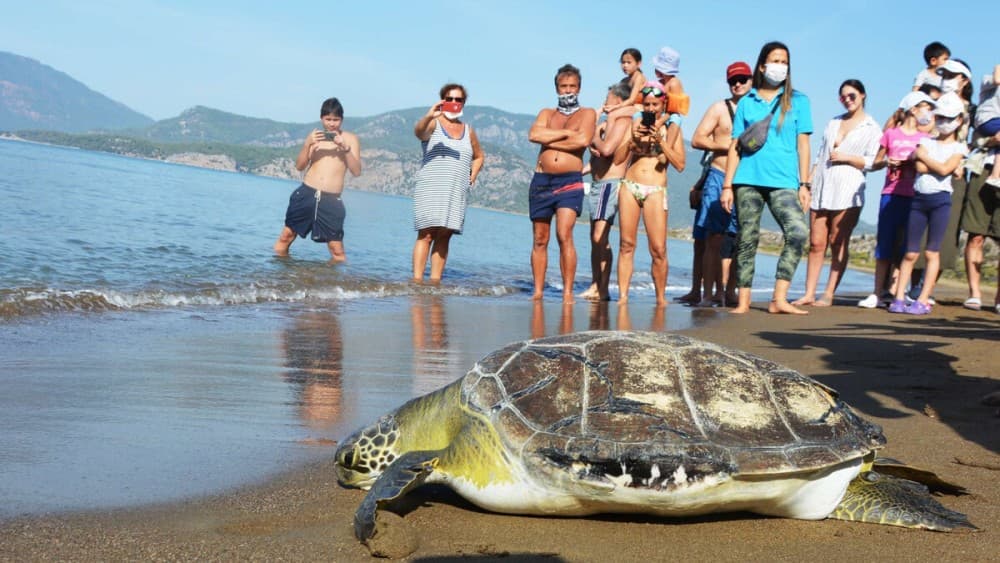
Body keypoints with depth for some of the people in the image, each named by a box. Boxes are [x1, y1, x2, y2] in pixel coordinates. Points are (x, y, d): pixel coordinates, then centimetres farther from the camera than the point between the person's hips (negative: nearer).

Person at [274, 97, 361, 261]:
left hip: (331, 200, -2)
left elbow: (357, 172, -2)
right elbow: (299, 166, 7)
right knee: (284, 238, 3)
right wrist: (308, 145, -9)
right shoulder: (315, 136, 12)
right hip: (306, 193, 2)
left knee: (338, 252, -7)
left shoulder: (350, 139, 6)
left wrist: (345, 148, -15)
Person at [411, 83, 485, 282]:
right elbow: (418, 131, -21)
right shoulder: (433, 124, 3)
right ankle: (417, 280, -14)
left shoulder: (468, 131, 17)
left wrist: (472, 178, 15)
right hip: (430, 189, -4)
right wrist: (429, 116, -41)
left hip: (456, 192, 4)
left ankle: (435, 281, 1)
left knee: (444, 236, 0)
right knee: (426, 234, -11)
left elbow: (478, 157, 31)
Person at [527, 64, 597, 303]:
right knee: (540, 240, 4)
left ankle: (568, 292, -14)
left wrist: (549, 141, -4)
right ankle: (538, 291, 8)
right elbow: (533, 134, -3)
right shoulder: (547, 113, 18)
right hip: (541, 181, 4)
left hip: (570, 182, -4)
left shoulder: (587, 113, 8)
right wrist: (566, 132, -7)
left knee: (564, 235, -17)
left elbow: (583, 140, -12)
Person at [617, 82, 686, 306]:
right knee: (627, 244, -1)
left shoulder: (671, 127, 5)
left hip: (655, 191, -2)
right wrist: (635, 140, -17)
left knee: (658, 249, -8)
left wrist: (660, 140, -14)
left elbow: (680, 164, -4)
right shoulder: (637, 122, 12)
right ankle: (622, 295, 1)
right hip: (629, 186, 2)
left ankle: (660, 298, 4)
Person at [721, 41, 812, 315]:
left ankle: (779, 299, -15)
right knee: (747, 240, 1)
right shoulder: (747, 102, 12)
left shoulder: (797, 100, 12)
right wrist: (727, 185, 3)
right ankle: (743, 301, 9)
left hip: (783, 182, -1)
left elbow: (802, 144, 9)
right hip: (748, 181, 1)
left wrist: (804, 184, 1)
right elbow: (735, 146, 10)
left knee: (798, 232, -19)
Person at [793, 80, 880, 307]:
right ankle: (809, 294, 1)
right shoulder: (833, 122, 21)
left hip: (847, 191, -4)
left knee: (838, 243, -5)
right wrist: (808, 181, 13)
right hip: (822, 188, 4)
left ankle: (829, 295, -2)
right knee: (816, 243, 0)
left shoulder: (872, 128, 5)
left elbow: (872, 162, -3)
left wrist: (845, 157, -10)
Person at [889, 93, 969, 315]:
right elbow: (920, 168, -4)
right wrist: (943, 165, -8)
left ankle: (923, 301, -1)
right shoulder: (925, 142, 13)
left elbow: (944, 169, -11)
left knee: (932, 252, -1)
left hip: (940, 199, -3)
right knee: (910, 253, 3)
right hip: (919, 198, 3)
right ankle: (899, 297, 6)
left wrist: (923, 156, 0)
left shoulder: (959, 148, 6)